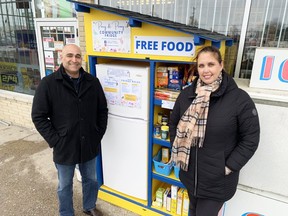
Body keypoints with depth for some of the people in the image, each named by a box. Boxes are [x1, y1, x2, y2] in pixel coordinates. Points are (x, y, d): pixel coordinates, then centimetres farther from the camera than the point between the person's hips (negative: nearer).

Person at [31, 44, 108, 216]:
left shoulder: (92, 82, -3)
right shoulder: (48, 83, -11)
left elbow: (102, 110, 6)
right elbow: (38, 117, -9)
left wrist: (99, 134, 0)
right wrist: (55, 141, -12)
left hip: (90, 145, 3)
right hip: (64, 147, -3)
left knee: (91, 180, 22)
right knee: (65, 186, 18)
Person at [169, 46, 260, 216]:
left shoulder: (240, 98, -17)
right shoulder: (187, 94, -4)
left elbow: (251, 138, -11)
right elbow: (174, 123, 9)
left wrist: (229, 167, -13)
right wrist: (177, 152, 4)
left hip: (218, 179, -4)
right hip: (189, 173, 4)